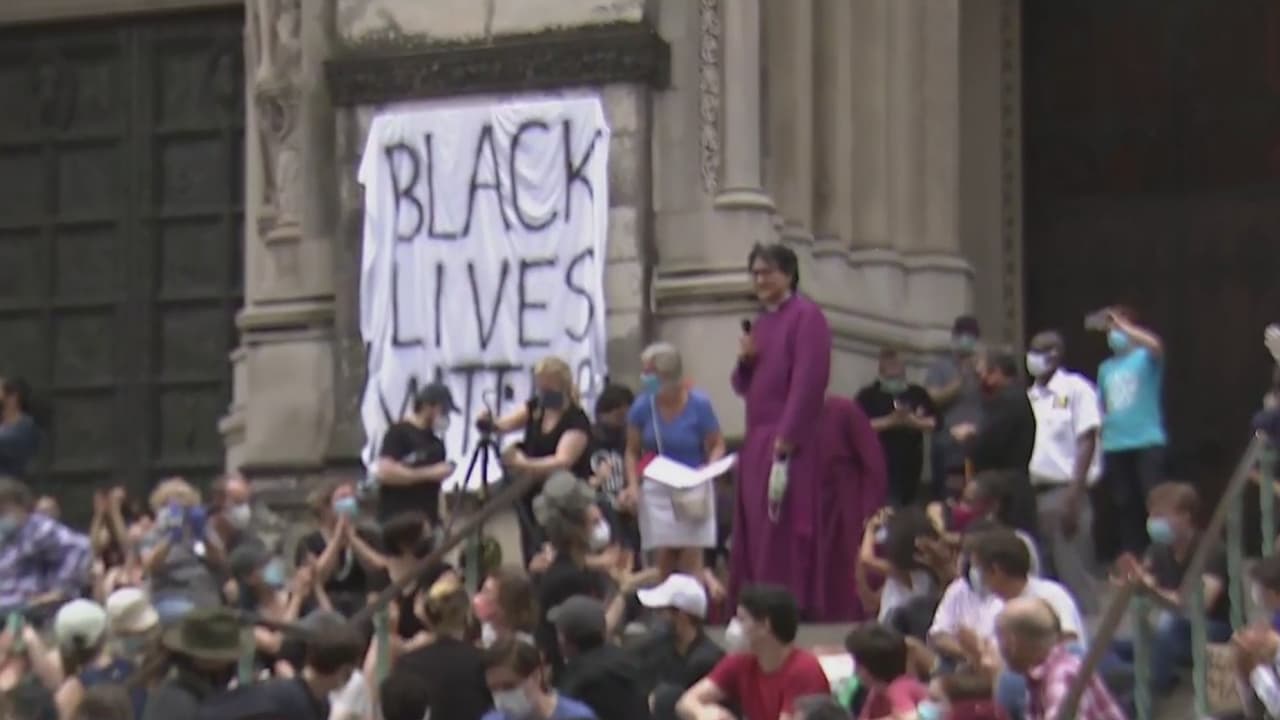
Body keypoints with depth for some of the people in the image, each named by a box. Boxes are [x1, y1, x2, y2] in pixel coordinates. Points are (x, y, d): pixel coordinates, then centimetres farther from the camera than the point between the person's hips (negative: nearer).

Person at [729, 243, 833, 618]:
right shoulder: (763, 320, 17)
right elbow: (744, 386, 22)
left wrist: (783, 444, -20)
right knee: (755, 533, 7)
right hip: (757, 441, 8)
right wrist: (744, 361, 0)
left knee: (783, 533, -9)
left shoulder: (806, 316, -8)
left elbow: (808, 383, -16)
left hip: (789, 444, -8)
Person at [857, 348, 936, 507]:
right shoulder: (868, 395, 0)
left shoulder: (918, 394, 11)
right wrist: (890, 421, -20)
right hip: (881, 465, -4)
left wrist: (913, 421, -13)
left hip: (911, 464, 4)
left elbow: (934, 422, 6)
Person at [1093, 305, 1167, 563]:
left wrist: (1122, 326, -18)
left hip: (1148, 442, -6)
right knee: (1124, 504, 8)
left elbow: (1156, 345, -24)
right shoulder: (1106, 368, 17)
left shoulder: (1145, 358, 0)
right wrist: (1100, 442, 12)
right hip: (1115, 446, 6)